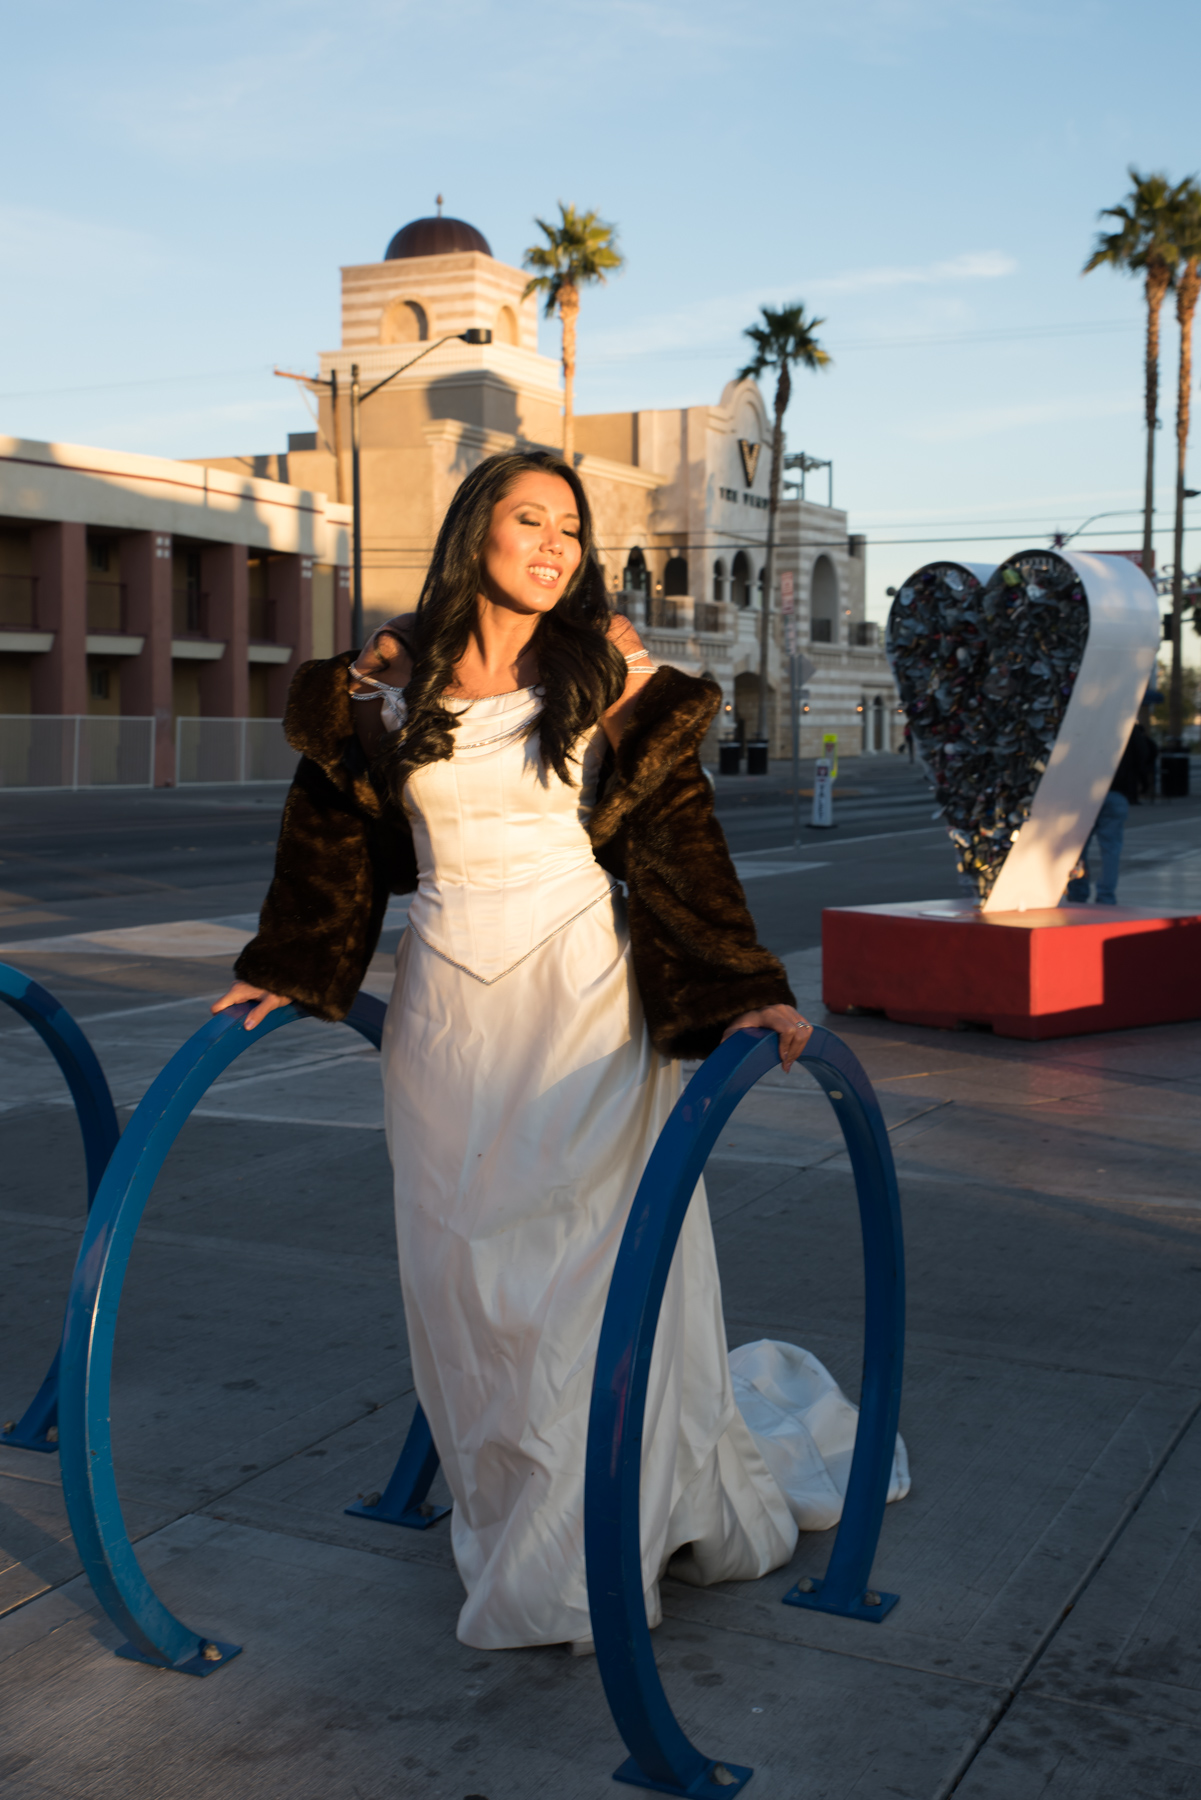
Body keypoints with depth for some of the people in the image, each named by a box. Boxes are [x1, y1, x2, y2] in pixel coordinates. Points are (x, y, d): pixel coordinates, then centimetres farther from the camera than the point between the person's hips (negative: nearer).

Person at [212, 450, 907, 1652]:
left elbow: (677, 845, -3)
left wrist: (743, 995, -10)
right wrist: (287, 970, 15)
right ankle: (507, 1512, 27)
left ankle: (592, 1558, 15)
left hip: (585, 1001, -2)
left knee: (591, 1261, -2)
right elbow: (334, 833, 15)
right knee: (462, 1268, 7)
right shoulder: (387, 682, 4)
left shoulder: (613, 678, -1)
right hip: (446, 1003, 3)